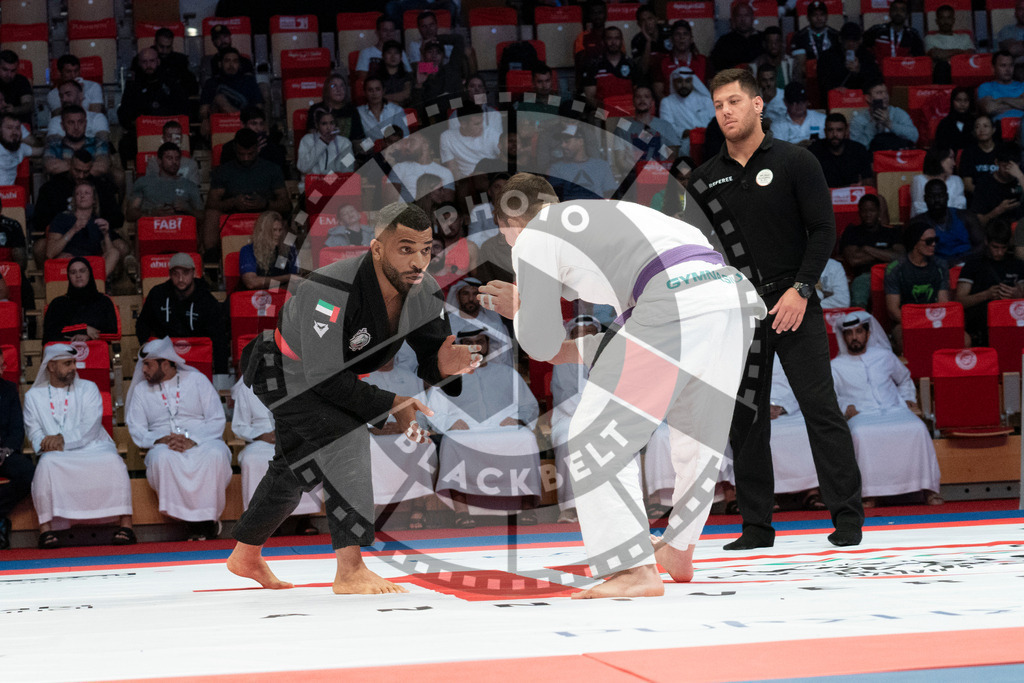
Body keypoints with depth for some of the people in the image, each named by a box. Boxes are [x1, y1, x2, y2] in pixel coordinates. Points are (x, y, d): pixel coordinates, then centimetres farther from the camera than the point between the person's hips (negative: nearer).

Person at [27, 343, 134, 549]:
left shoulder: (88, 388, 14)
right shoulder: (34, 396, 16)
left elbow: (91, 427, 0)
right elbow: (34, 432, 8)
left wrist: (63, 438, -16)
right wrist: (46, 444, -16)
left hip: (92, 448, 0)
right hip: (58, 455, 0)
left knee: (112, 461, -32)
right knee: (46, 464, -35)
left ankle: (125, 523, -34)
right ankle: (45, 528, -36)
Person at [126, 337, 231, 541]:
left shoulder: (197, 380, 11)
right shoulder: (141, 390, 17)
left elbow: (217, 420, 2)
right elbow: (136, 429, 8)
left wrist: (193, 440, -15)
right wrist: (160, 440, -14)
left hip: (202, 443, -1)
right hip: (164, 446, 1)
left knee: (215, 454, -38)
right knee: (161, 458, -37)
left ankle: (207, 517, -30)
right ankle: (193, 522, -33)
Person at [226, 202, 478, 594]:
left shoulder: (421, 290, -18)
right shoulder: (331, 293, -39)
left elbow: (430, 351, -13)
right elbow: (325, 378, -37)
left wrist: (443, 365, -37)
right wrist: (390, 405, -37)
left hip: (335, 378, 8)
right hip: (283, 375, -8)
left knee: (298, 470, 23)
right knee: (346, 436, -30)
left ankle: (246, 554, 46)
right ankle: (350, 570, -29)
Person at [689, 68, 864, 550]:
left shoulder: (795, 162, 0)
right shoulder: (706, 179, 10)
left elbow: (823, 230, -4)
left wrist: (800, 289, -14)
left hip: (792, 305, -4)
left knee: (820, 408, -7)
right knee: (745, 419, 4)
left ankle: (847, 518, -3)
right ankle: (756, 525, 10)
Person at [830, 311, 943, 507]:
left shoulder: (884, 356, 21)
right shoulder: (836, 367, 15)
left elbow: (905, 381, 35)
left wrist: (909, 400, 18)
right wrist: (845, 408, -9)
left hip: (894, 410, 2)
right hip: (861, 416, -2)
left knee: (917, 428, -31)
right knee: (862, 434, -39)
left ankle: (929, 489, -26)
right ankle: (869, 493, -35)